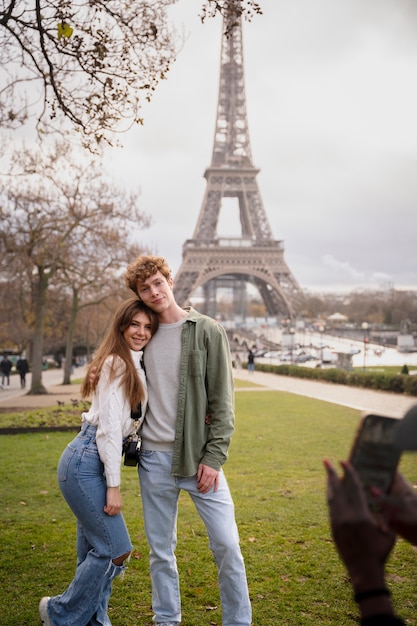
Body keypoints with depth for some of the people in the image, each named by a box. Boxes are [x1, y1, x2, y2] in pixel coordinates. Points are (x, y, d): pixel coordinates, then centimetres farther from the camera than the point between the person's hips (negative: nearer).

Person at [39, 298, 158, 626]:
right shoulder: (117, 364, -14)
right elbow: (108, 428, -18)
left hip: (91, 463, 10)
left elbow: (124, 424, 13)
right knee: (116, 549, -2)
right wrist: (113, 485, -18)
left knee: (96, 550, 15)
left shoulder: (135, 365, 14)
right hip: (86, 462, -10)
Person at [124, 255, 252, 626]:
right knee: (160, 550, 11)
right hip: (154, 459, 3)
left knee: (227, 545, -2)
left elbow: (222, 401, -5)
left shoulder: (207, 331, -3)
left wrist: (214, 457, -10)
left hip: (199, 457, -3)